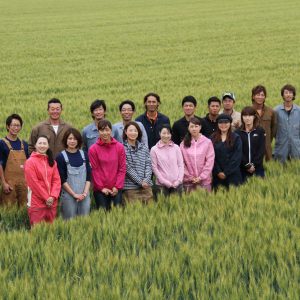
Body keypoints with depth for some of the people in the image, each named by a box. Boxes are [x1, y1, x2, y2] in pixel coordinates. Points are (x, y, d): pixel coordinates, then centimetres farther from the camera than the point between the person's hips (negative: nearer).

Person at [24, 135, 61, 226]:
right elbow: (33, 182, -10)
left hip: (51, 202, 5)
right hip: (37, 203, -5)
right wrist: (46, 198, -10)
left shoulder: (52, 162, 12)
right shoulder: (30, 162, -5)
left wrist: (53, 196, -8)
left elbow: (57, 180, 7)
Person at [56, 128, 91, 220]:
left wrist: (85, 193, -5)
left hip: (84, 196, 3)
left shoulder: (84, 155, 8)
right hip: (68, 195, -3)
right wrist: (74, 194, -9)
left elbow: (88, 176, 7)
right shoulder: (61, 157, -2)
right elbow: (62, 180, -5)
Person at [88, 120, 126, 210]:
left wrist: (117, 186, -5)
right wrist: (101, 187, -6)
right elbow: (94, 170, -2)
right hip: (100, 190, -2)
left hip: (116, 189, 2)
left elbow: (122, 168, 2)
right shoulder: (93, 149, -3)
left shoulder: (119, 147, 3)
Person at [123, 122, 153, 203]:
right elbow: (127, 168, -8)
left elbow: (148, 165, 7)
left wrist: (146, 180, -9)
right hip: (130, 187, -4)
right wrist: (140, 181, -11)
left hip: (146, 186, 4)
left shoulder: (144, 148, 13)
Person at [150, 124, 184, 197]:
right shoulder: (154, 150, 0)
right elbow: (154, 168, -2)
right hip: (162, 185, -2)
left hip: (177, 184, 2)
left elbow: (181, 165, 6)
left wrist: (178, 180, -4)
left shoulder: (176, 147, 6)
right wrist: (166, 182, -7)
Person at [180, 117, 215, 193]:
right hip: (188, 181, 1)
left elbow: (210, 162, -3)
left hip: (204, 181, -1)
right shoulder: (184, 143, 3)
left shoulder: (207, 142, -1)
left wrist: (201, 177, -8)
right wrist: (189, 176, -5)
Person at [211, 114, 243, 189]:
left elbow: (237, 157, -5)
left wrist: (226, 172, -10)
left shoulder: (236, 138, 2)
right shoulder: (213, 138, 7)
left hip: (232, 174, -2)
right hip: (217, 175, 2)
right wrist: (218, 172, -9)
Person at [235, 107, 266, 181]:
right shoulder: (237, 132, 3)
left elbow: (262, 150, -1)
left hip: (258, 167, 0)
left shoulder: (260, 131, 4)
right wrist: (247, 165, -11)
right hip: (242, 168, 0)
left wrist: (254, 164, -10)